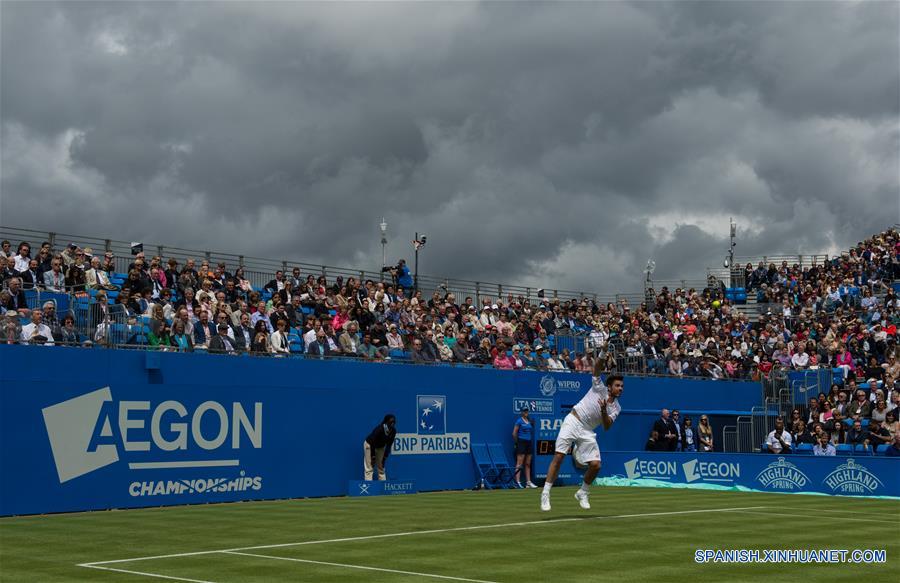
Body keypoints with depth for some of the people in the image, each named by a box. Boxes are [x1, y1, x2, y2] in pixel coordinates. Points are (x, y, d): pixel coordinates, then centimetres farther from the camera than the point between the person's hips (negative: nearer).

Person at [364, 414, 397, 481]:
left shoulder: (393, 431, -19)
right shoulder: (379, 429, -34)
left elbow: (389, 445, -10)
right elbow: (372, 443, -26)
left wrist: (385, 457, -10)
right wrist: (373, 457, -21)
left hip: (381, 447, 5)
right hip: (370, 445, -5)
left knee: (381, 468, 6)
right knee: (369, 468, -11)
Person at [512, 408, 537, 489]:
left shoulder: (529, 421, 14)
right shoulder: (519, 421, -6)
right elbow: (514, 433, -7)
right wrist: (517, 442, -2)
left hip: (529, 443, 7)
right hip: (521, 443, -7)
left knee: (528, 464, 9)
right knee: (519, 464, -9)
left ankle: (528, 482, 11)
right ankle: (518, 482, -12)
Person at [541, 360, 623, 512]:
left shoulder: (616, 408, 7)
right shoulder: (599, 388, 0)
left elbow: (607, 427, -5)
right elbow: (596, 368, -12)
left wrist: (604, 411, -21)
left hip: (587, 432, 4)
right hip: (573, 421, -3)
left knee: (595, 465, -9)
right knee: (558, 457, -13)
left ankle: (583, 493, 15)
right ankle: (545, 493, -8)